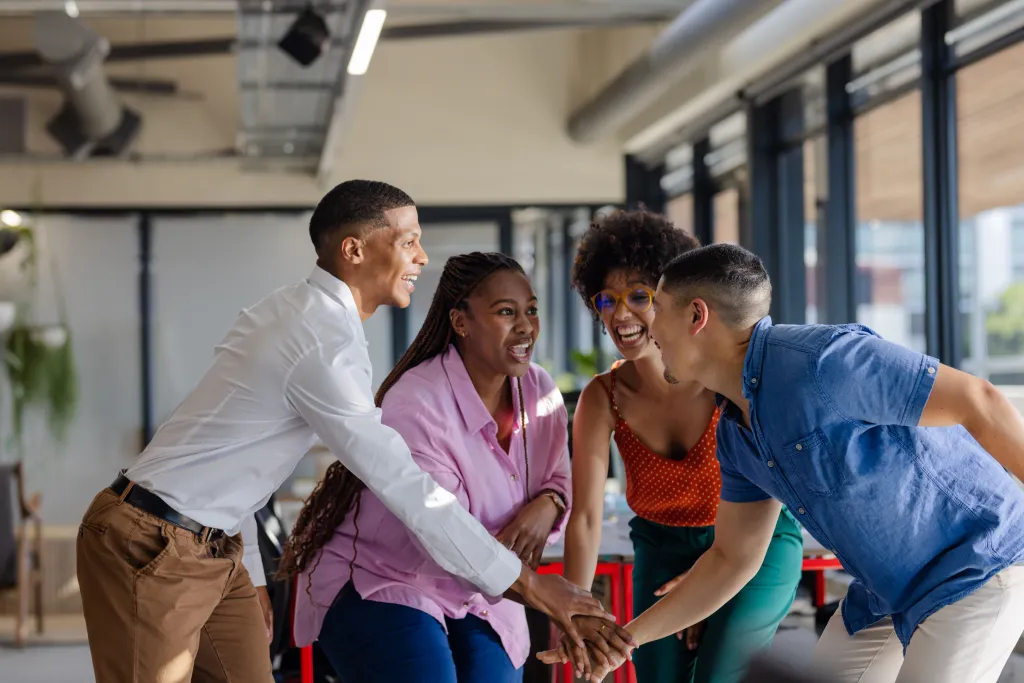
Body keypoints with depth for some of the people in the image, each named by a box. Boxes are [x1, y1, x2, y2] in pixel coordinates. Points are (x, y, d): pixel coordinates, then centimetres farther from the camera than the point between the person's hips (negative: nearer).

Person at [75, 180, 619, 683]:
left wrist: (252, 577, 17)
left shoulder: (287, 310, 8)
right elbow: (404, 486, -22)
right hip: (151, 549, -9)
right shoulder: (325, 344, -22)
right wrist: (529, 583, -17)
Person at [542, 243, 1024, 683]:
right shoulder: (736, 431, 2)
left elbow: (978, 404, -25)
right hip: (885, 591, 9)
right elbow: (733, 558, 11)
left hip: (974, 570, -8)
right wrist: (623, 639, 9)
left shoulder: (820, 359, -27)